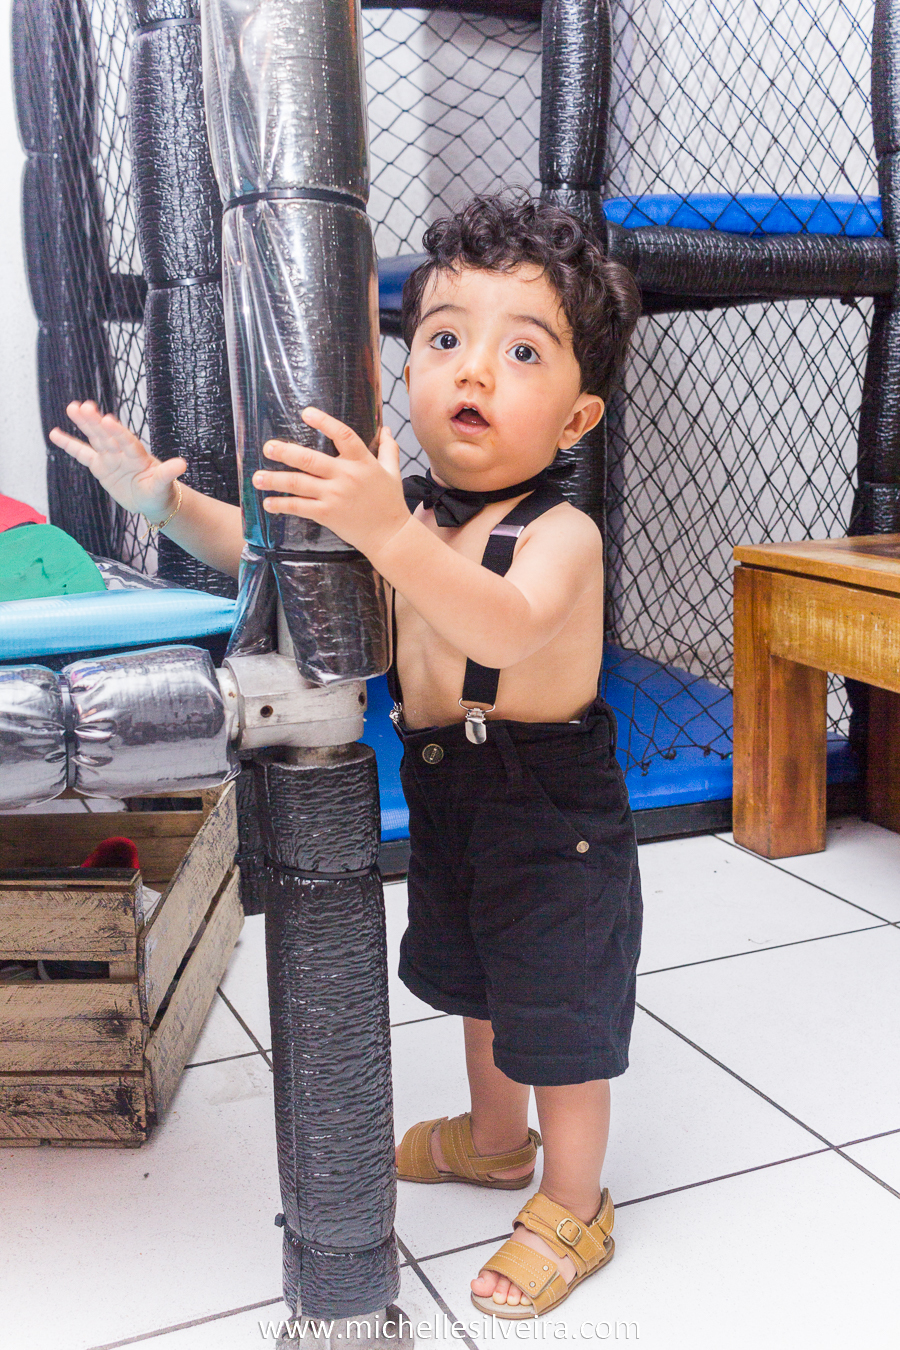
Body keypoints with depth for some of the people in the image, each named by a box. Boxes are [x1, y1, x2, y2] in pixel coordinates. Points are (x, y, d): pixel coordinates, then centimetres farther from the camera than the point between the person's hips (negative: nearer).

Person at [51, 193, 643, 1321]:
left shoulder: (560, 534, -26)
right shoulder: (399, 510, -3)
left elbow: (504, 622, -47)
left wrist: (389, 535, -61)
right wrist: (165, 499, -9)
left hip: (555, 820, -7)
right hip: (446, 803, 8)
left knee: (558, 1020, 9)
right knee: (474, 986, 27)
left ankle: (573, 1206, 33)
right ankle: (494, 1139, 53)